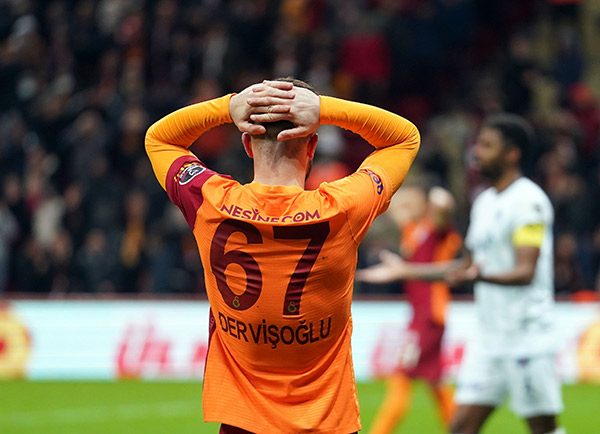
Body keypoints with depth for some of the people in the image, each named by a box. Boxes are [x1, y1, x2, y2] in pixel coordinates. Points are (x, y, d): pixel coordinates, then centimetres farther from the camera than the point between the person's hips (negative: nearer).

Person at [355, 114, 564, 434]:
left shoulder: (529, 201, -11)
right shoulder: (484, 202, 16)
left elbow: (525, 272, -20)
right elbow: (467, 265, 26)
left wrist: (480, 275, -38)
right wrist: (406, 271, 26)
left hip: (527, 338, -8)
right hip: (488, 335, 8)